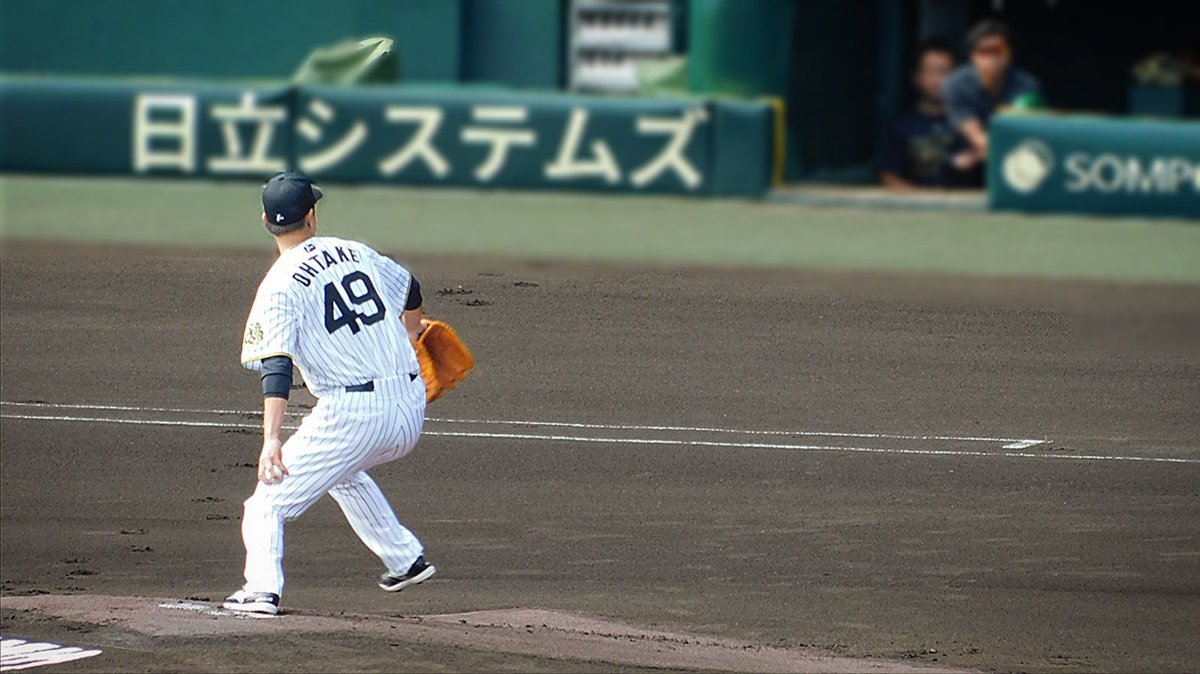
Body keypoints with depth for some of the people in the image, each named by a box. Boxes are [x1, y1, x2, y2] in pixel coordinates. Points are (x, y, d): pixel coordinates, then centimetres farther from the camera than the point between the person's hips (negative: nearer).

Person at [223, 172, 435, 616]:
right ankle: (407, 560, 34)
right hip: (411, 408, 6)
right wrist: (411, 332, 53)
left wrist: (272, 439, -26)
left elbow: (277, 367, -18)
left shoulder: (280, 286, -6)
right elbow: (410, 291, 30)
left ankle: (262, 588, -18)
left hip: (351, 413, -6)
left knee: (269, 501, 2)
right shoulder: (355, 253, 12)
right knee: (344, 472, 35)